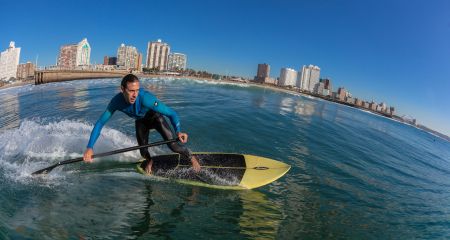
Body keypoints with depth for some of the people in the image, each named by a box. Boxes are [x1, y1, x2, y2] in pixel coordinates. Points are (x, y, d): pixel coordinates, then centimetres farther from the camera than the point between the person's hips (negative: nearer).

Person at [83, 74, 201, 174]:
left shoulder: (145, 98, -42)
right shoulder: (116, 101, -30)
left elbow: (172, 113, -38)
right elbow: (100, 123, -22)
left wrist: (178, 131, -55)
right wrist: (89, 148, -30)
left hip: (155, 117, -3)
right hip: (140, 121, 3)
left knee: (173, 145, -17)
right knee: (143, 152, -3)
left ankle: (191, 157, 13)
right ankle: (149, 161, 34)